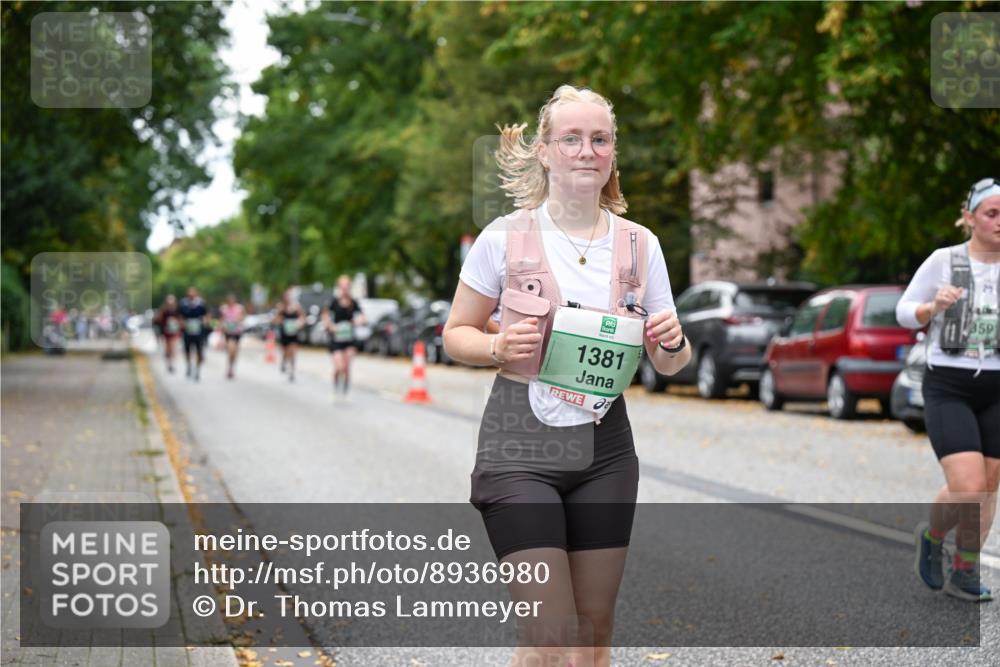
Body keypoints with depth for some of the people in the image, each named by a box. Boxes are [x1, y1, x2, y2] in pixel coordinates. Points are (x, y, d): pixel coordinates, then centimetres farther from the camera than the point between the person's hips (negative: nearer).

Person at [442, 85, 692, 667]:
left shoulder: (640, 245, 4)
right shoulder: (506, 237, -5)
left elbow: (669, 364, 10)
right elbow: (456, 334, 4)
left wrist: (672, 342, -13)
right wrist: (500, 346, -16)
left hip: (604, 448, 4)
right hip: (521, 446, -4)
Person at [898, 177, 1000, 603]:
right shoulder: (943, 261, -7)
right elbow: (905, 313, 0)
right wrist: (935, 306, -21)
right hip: (948, 390, -4)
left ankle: (963, 576, 24)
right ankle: (932, 536, 15)